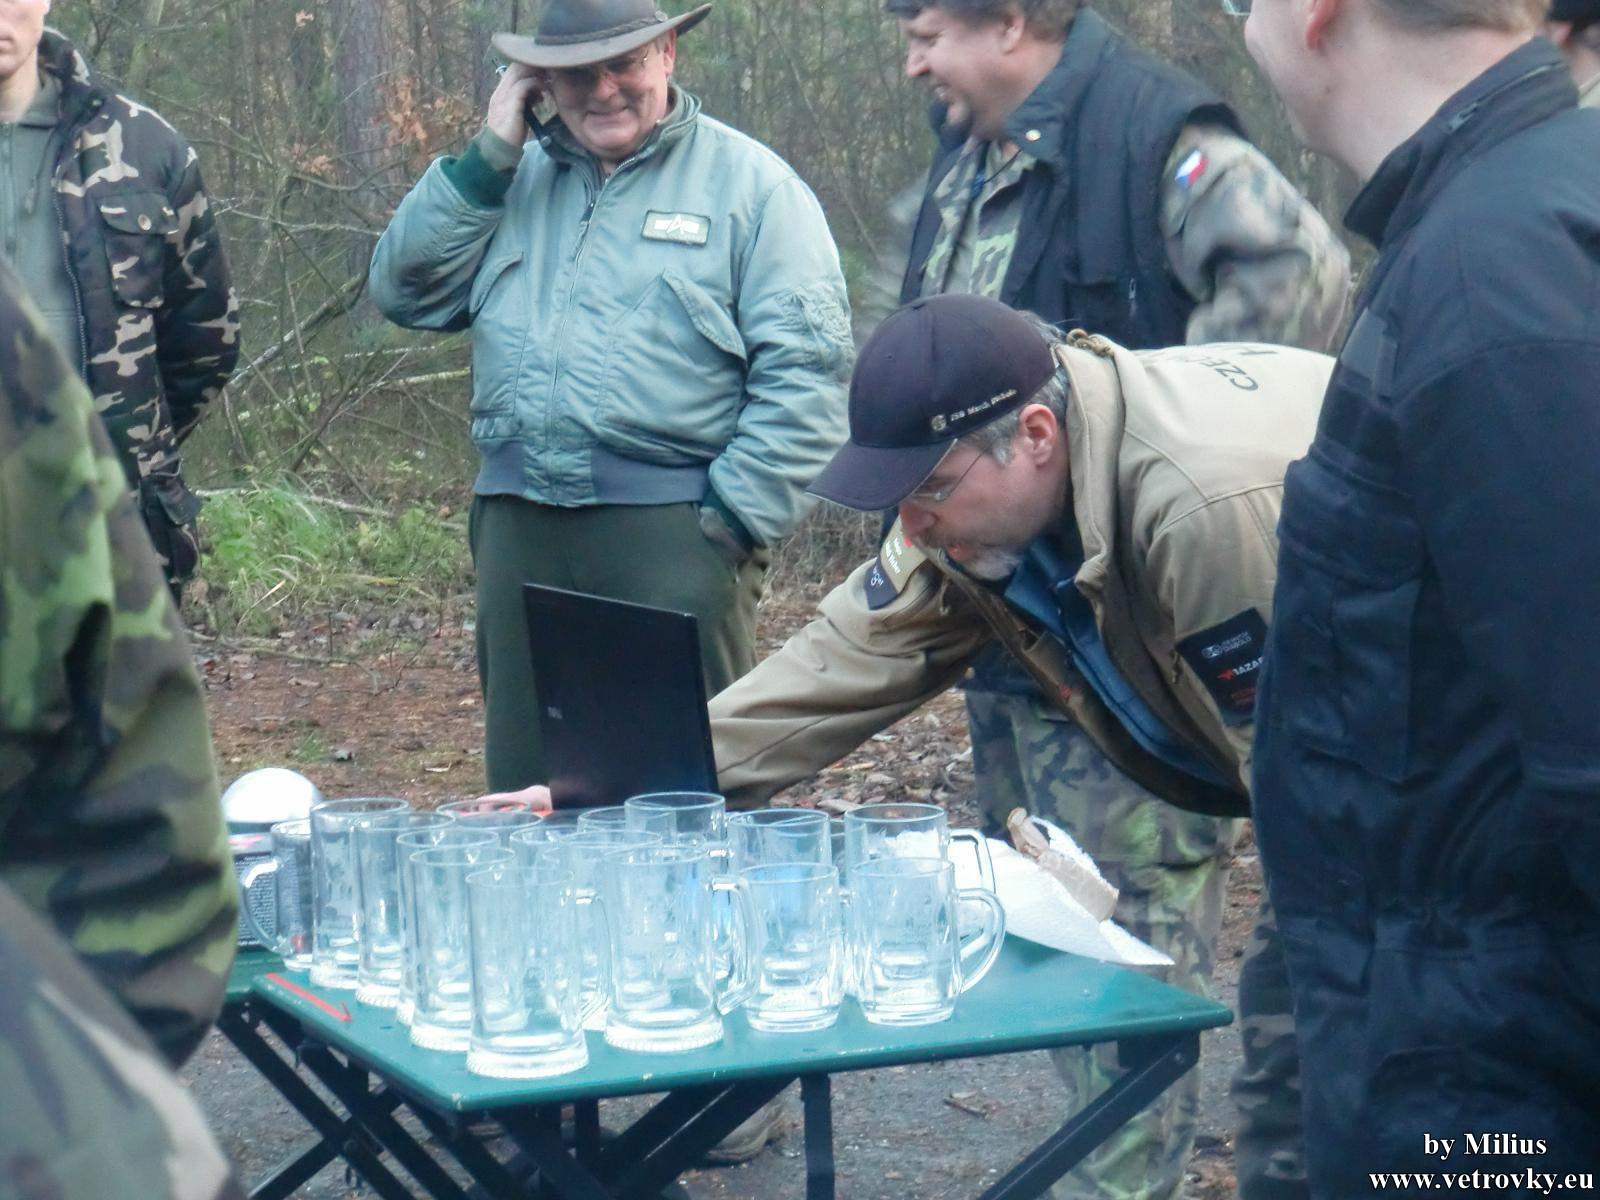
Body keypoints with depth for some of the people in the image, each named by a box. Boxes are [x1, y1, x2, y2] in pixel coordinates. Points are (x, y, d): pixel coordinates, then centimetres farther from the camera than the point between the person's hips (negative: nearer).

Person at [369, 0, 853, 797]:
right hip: (519, 523, 5)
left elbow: (805, 368, -4)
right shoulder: (516, 181, 17)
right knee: (525, 790, 11)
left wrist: (737, 516, -12)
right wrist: (486, 161, 2)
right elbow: (404, 291, 10)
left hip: (672, 524, -5)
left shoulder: (749, 183, 2)